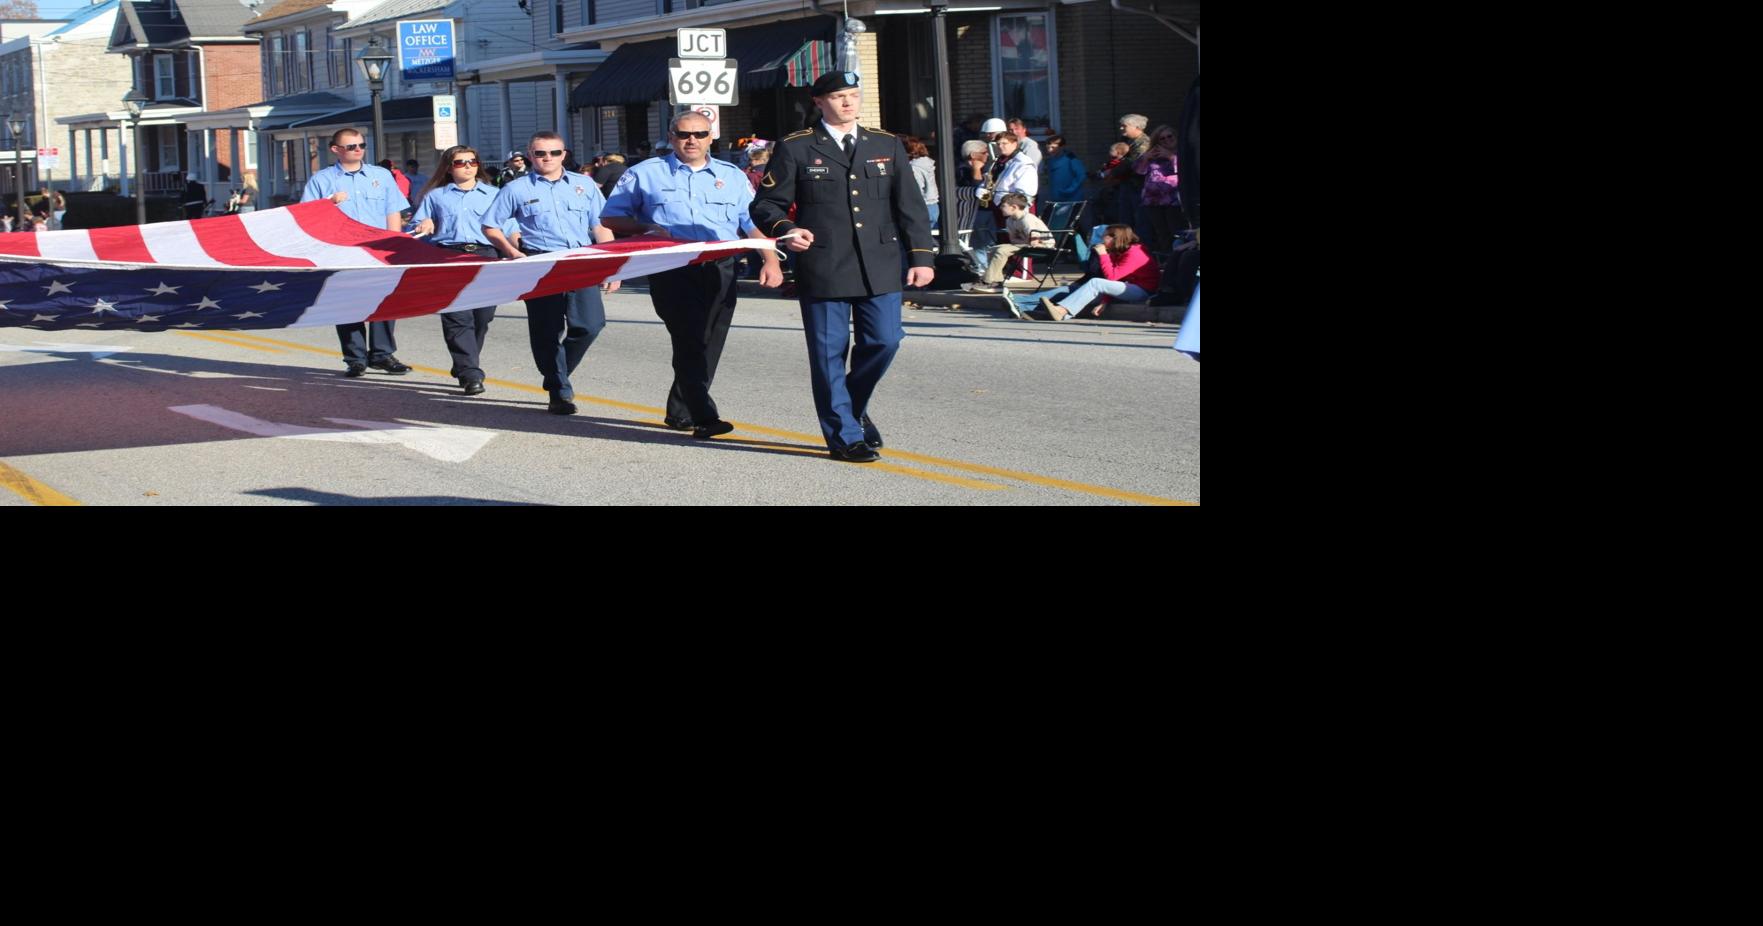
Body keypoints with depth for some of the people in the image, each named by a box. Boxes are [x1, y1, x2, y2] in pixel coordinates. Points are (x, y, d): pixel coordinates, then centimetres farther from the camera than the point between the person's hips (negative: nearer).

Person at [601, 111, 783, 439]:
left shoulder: (732, 176, 18)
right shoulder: (645, 174, 11)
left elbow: (755, 223, 14)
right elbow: (610, 218, 12)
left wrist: (771, 261, -2)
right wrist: (647, 229, -6)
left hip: (720, 271, 3)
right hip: (672, 270, -3)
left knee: (708, 344, 4)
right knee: (691, 338, -16)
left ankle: (680, 412, 18)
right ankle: (704, 415, -21)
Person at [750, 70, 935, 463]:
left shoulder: (887, 146, 13)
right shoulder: (795, 149, 3)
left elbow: (910, 205, 12)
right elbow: (766, 205, 3)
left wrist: (921, 256, 4)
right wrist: (785, 230, -18)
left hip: (879, 266, 3)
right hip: (823, 266, -3)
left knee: (884, 340, 1)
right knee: (829, 351, 0)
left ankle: (853, 406, 28)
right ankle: (844, 435, 11)